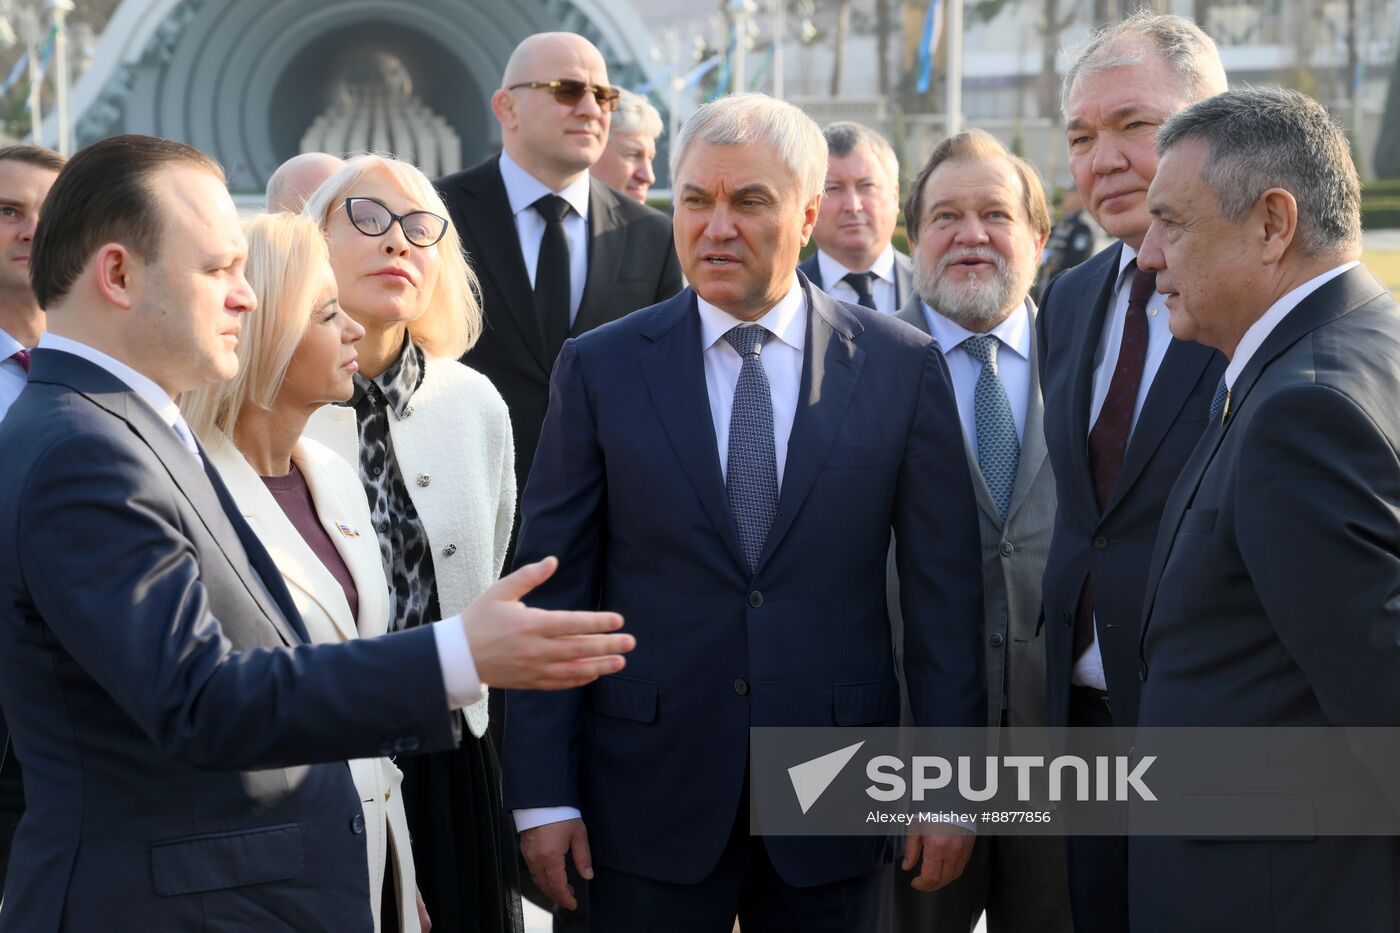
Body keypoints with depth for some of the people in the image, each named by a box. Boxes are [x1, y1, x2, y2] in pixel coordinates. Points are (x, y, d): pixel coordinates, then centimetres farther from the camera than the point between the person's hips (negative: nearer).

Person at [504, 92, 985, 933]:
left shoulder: (903, 366, 1)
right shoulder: (600, 368, 1)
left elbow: (944, 587, 2)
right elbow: (553, 586, 1)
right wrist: (543, 794, -3)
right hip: (650, 797, 0)